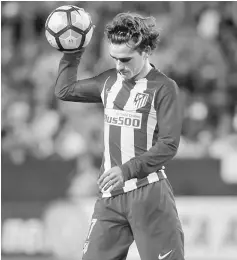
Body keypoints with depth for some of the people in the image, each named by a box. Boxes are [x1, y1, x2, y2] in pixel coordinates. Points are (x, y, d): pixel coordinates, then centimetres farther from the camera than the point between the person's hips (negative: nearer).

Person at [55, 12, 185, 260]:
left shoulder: (164, 88, -7)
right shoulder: (109, 81, 13)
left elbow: (168, 144, -13)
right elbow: (64, 89, 25)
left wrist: (127, 170, -21)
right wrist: (72, 52, 16)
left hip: (148, 192, -5)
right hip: (110, 193, 5)